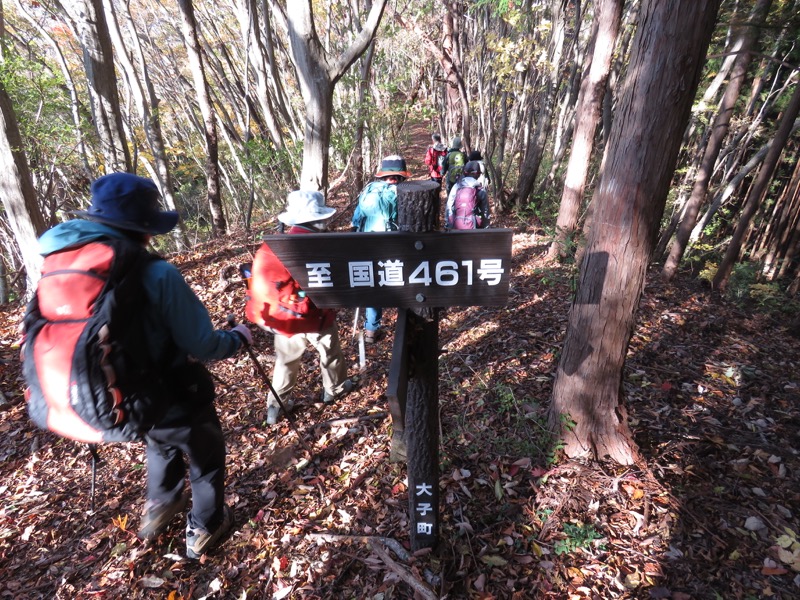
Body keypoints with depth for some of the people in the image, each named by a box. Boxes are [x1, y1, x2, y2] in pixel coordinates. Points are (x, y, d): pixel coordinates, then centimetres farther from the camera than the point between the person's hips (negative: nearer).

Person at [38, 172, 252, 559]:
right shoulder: (156, 274, -29)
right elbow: (202, 345, -24)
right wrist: (238, 337, -3)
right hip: (174, 397, -6)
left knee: (161, 446, 37)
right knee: (206, 458, 23)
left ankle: (158, 511, 57)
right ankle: (205, 529, 42)